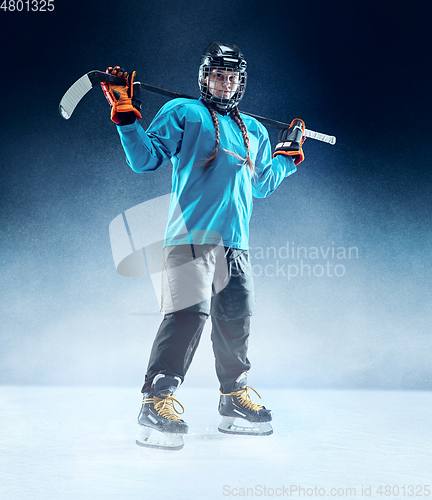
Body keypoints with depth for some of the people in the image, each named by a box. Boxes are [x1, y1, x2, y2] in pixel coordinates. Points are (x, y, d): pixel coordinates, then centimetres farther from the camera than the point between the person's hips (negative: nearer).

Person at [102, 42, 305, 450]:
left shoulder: (255, 131, 25)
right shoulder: (182, 113, 8)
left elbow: (261, 186, 32)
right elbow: (146, 159, -2)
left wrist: (288, 154, 28)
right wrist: (126, 116, -12)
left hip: (235, 241, 6)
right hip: (191, 234, -6)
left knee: (236, 320, 6)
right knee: (189, 313, -20)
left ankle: (235, 399, 21)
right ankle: (157, 401, -14)